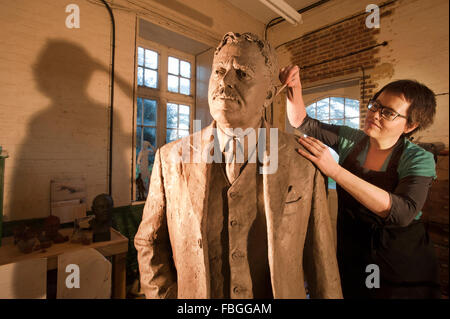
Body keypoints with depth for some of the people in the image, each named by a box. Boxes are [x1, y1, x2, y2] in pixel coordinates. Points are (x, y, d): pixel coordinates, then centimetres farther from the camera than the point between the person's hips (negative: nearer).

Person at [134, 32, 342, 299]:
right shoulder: (171, 158, -13)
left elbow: (320, 253, -7)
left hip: (281, 293, 0)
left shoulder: (304, 161, -15)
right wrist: (167, 295, -9)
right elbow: (149, 242, -3)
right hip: (194, 295, 1)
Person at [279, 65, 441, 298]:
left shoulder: (418, 159, -16)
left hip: (400, 264, -2)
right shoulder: (349, 139, -7)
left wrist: (334, 169, -41)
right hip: (349, 254, 3)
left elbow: (403, 212, -33)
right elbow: (302, 122, -5)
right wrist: (294, 89, -23)